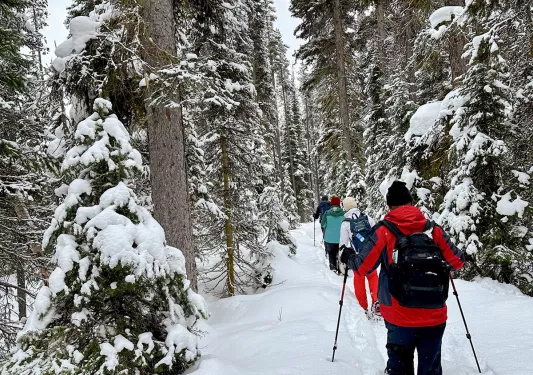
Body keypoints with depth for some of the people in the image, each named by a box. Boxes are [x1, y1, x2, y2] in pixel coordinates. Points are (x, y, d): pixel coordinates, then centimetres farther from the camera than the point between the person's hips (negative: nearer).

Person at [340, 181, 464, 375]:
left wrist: (348, 257, 18)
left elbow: (363, 267, -3)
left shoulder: (383, 231, -7)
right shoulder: (434, 230, -1)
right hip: (434, 316, 2)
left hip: (399, 317, -1)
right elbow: (458, 262, 8)